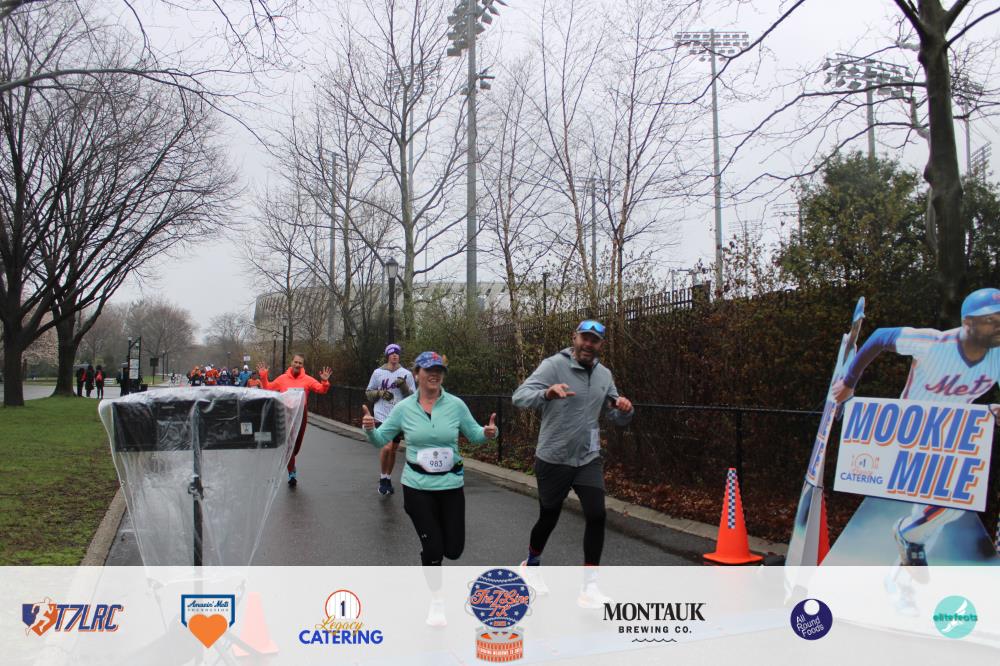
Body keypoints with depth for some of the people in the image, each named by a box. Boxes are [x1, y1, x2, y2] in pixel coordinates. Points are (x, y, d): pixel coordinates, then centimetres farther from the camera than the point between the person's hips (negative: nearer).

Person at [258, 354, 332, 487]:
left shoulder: (307, 379, 0)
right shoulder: (282, 378, 3)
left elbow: (321, 389, -5)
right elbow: (268, 388, 13)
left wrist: (325, 381, -24)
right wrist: (263, 376, 0)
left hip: (301, 414, 1)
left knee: (297, 444, 12)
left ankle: (289, 462, 42)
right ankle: (292, 472, -3)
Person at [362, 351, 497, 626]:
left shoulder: (456, 405, -5)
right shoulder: (404, 408, -5)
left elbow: (473, 435, 4)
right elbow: (381, 440, 2)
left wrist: (488, 432, -18)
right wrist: (370, 429, -19)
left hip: (451, 485, 1)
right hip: (417, 486, -1)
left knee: (453, 549, 7)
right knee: (432, 547, -1)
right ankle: (436, 601, 24)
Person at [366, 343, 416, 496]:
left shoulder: (406, 374, 2)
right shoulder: (378, 373, 2)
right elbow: (368, 393, 10)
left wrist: (404, 386, -14)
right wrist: (380, 393, -9)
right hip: (382, 416, -2)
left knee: (393, 450, 12)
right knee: (386, 447, -19)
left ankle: (388, 479, 30)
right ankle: (383, 479, 0)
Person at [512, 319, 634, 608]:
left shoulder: (604, 374, 4)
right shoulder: (554, 365, -14)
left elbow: (618, 418, 10)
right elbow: (520, 397, -25)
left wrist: (624, 409, -14)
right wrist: (547, 393, -46)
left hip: (588, 458, 4)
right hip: (553, 459, -4)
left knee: (596, 515, -11)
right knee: (549, 518, 12)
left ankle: (589, 587, 2)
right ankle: (532, 564, 42)